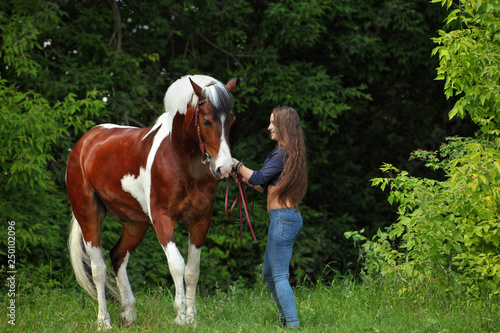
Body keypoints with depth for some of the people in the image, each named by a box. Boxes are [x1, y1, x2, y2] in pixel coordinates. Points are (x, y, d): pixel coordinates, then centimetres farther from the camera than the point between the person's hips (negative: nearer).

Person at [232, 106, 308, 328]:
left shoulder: (282, 154, -14)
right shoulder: (293, 155, 16)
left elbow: (259, 178, -18)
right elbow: (269, 188, 21)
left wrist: (236, 165, -5)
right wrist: (246, 180, 17)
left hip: (283, 219, -10)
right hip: (290, 218, 10)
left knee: (280, 276, -8)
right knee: (269, 274, 18)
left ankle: (293, 325, -9)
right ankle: (285, 319, 22)